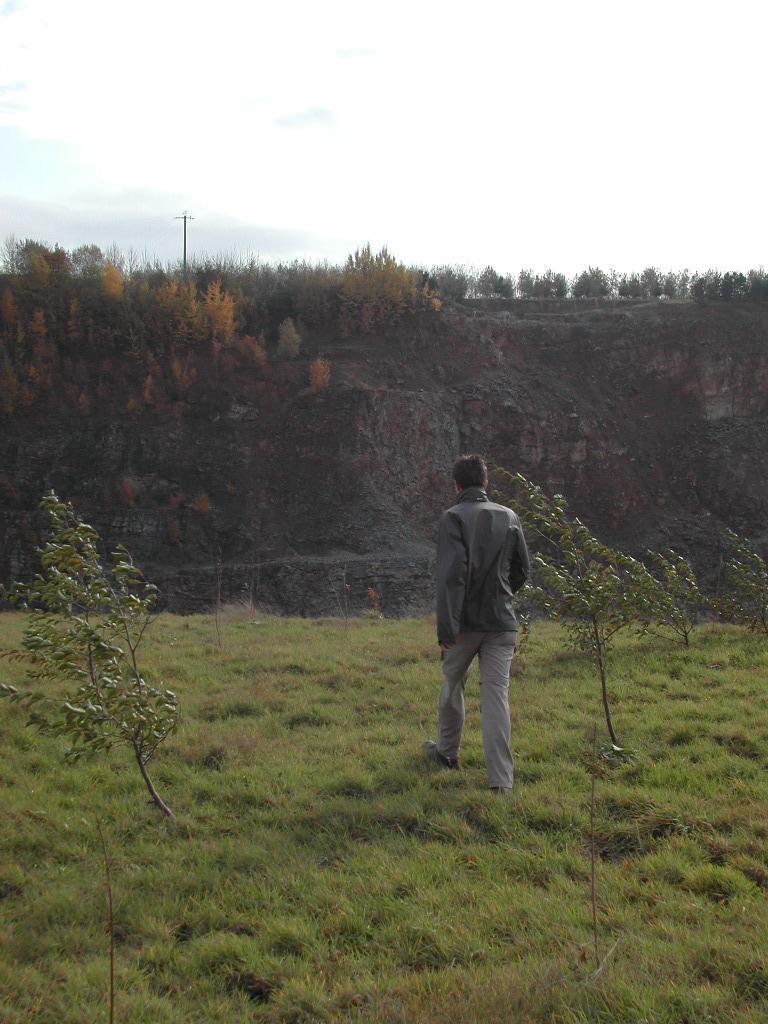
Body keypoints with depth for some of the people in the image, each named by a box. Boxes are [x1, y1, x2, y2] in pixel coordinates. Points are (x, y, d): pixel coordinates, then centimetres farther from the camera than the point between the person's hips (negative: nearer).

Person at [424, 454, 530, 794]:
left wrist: (446, 627, -19)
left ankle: (447, 751, 37)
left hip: (466, 622, -2)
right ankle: (501, 779, -3)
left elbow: (452, 572, -19)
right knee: (497, 695, 1)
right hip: (502, 622, 3)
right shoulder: (509, 517, 5)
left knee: (452, 684, 19)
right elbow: (522, 569, 12)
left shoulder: (453, 518, -10)